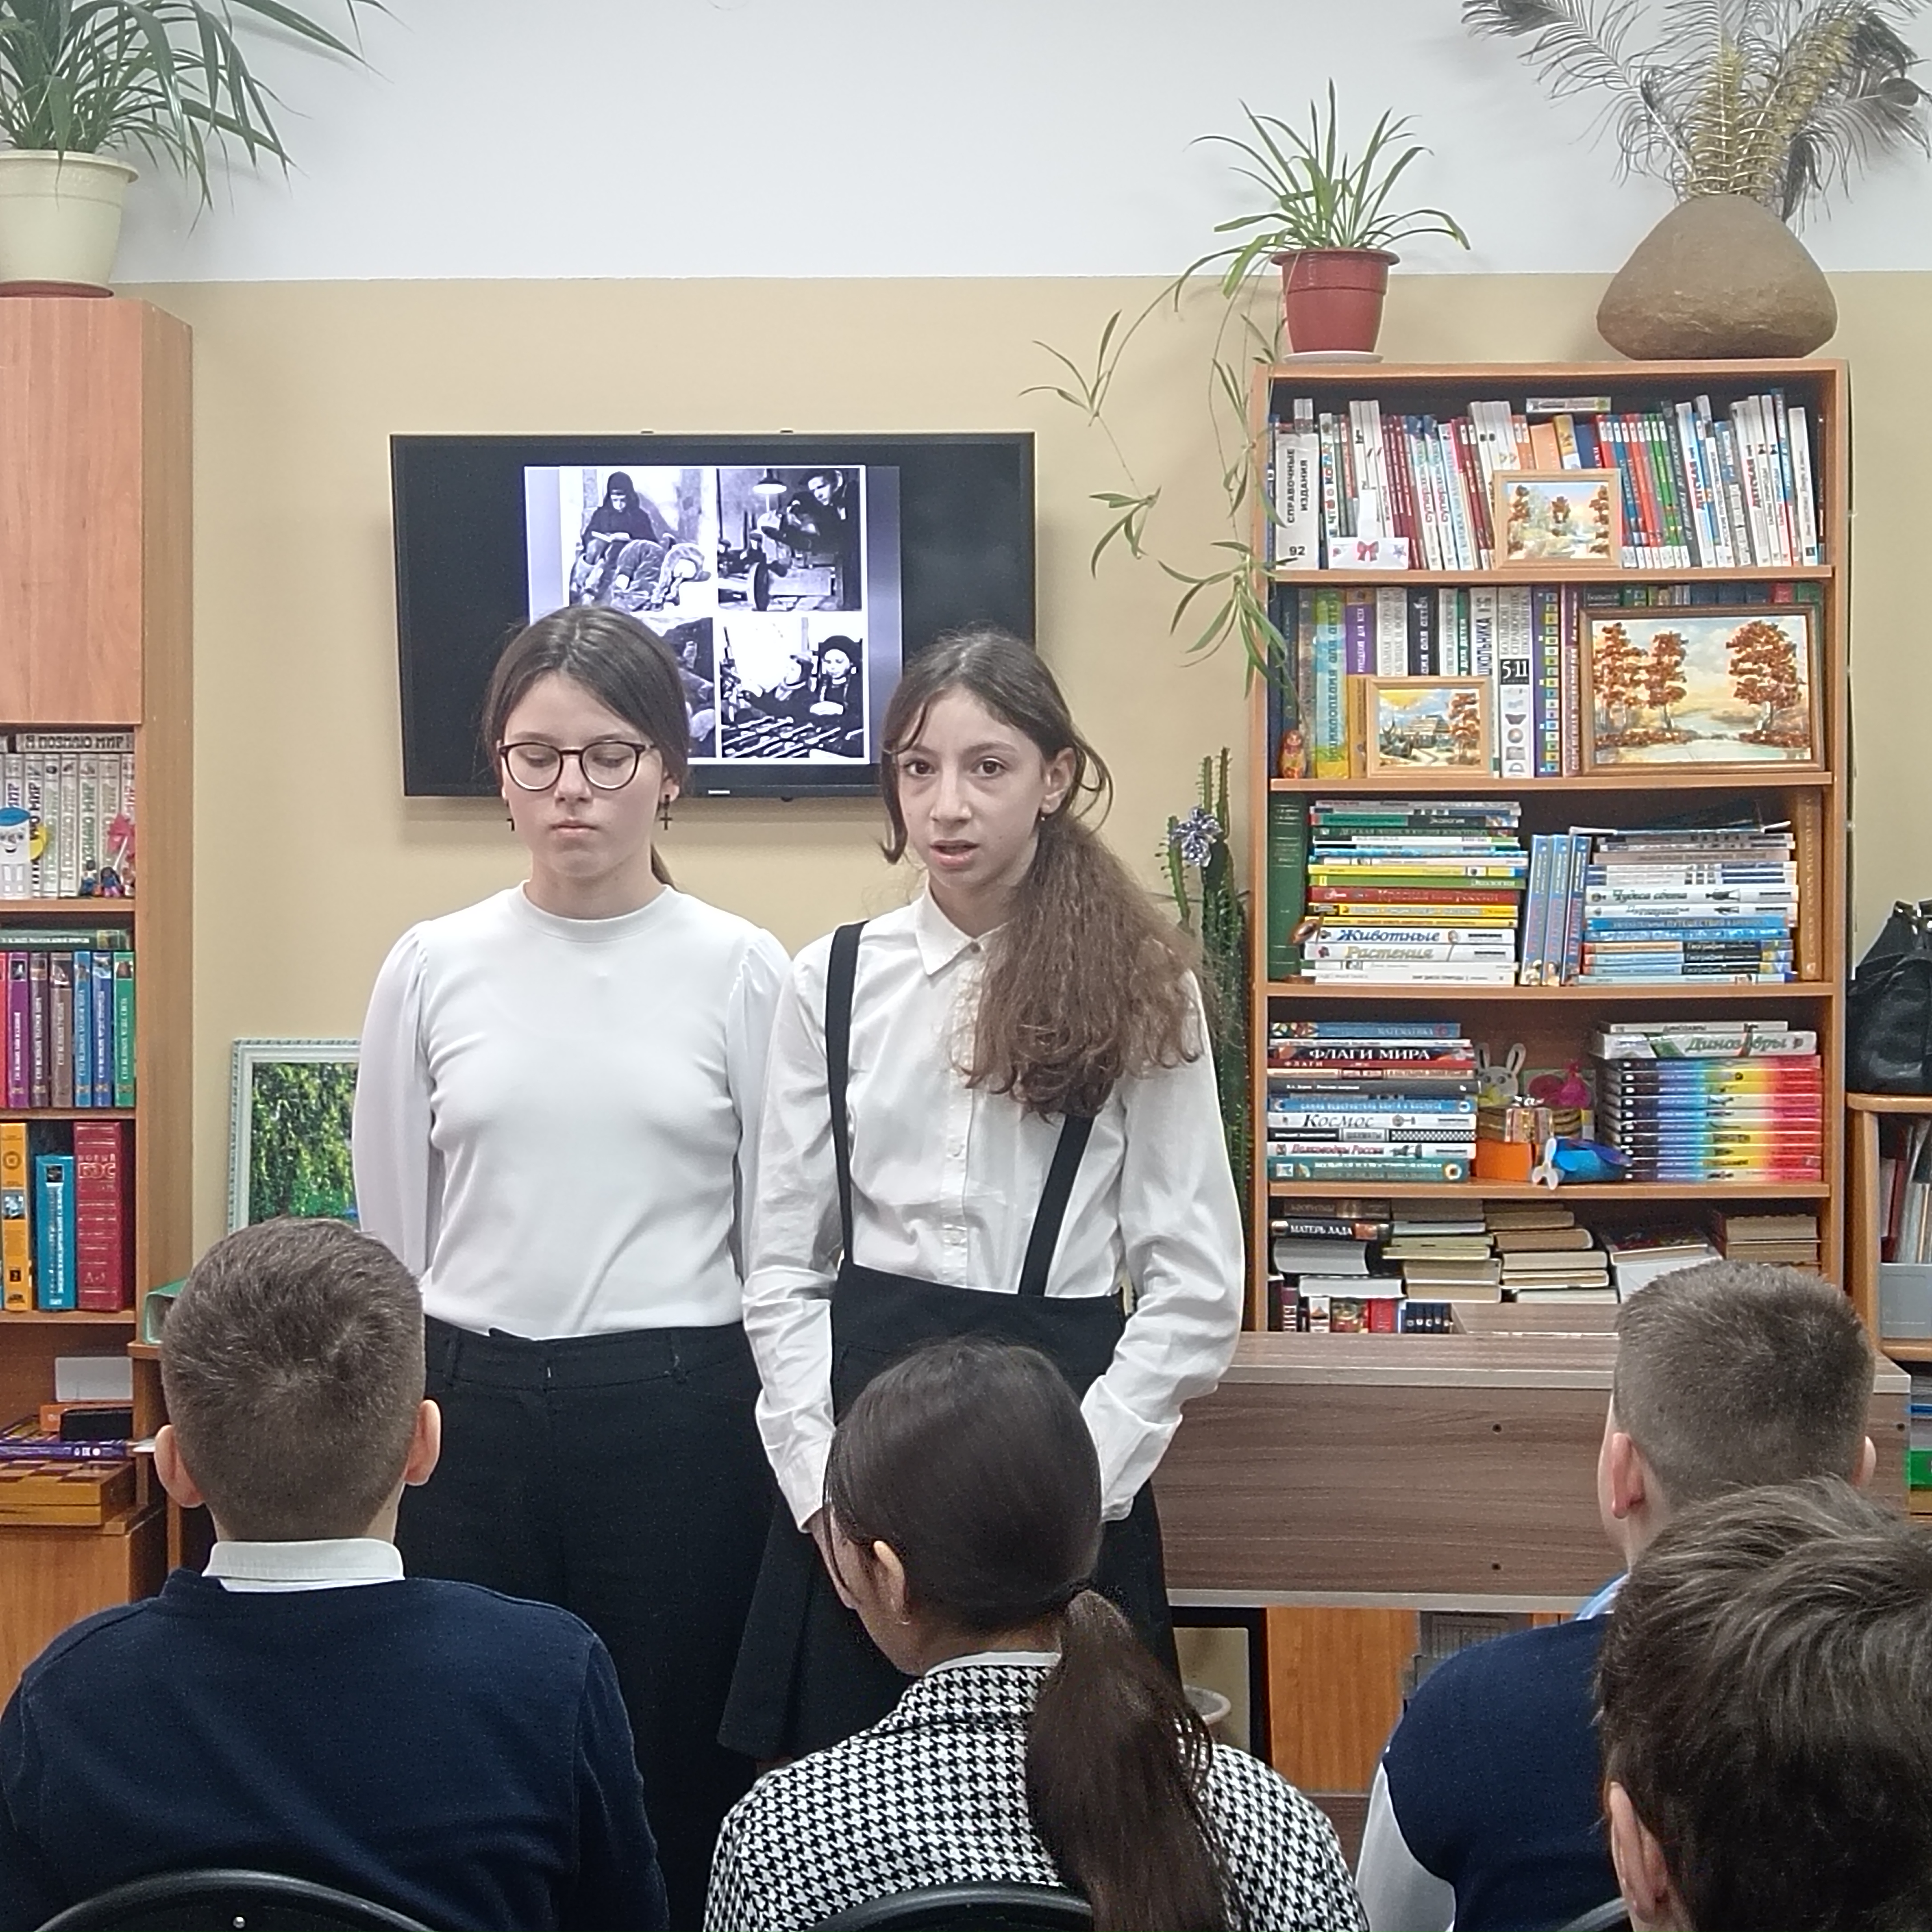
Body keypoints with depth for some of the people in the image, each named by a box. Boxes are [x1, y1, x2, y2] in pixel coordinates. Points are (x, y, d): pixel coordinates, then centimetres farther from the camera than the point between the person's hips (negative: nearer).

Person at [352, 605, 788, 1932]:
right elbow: (389, 1238, 10)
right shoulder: (434, 968, 4)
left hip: (677, 1414, -2)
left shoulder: (741, 970, -1)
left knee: (671, 1783, 5)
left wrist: (784, 1457, 3)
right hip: (472, 1414, 2)